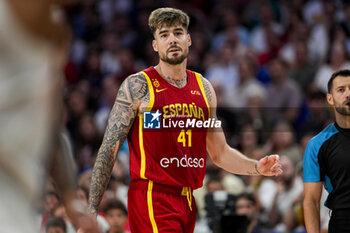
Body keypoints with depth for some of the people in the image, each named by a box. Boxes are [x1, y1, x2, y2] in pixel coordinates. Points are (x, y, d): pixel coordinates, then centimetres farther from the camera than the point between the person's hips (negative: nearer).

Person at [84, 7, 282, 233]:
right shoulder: (138, 86, -4)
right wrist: (91, 212, -11)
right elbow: (109, 150, -5)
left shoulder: (204, 88, 14)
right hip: (151, 199, -6)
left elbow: (220, 153, 22)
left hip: (187, 201, 6)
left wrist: (257, 167, 3)